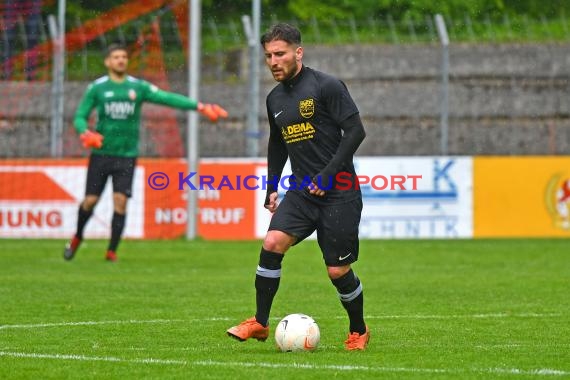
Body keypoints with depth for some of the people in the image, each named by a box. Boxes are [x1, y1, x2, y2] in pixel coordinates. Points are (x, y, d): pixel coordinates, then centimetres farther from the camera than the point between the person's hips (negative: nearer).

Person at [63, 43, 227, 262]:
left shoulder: (138, 87, 3)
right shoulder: (97, 88, 0)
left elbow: (168, 98, -4)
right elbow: (79, 117, 1)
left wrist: (200, 107, -14)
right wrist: (85, 133, -22)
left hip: (127, 155, 1)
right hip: (101, 154, -1)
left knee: (120, 201, -8)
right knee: (91, 200, 0)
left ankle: (112, 251, 3)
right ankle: (77, 238, 27)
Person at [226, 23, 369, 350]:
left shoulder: (326, 86, -9)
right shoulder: (275, 99, 12)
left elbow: (355, 131, -13)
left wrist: (327, 175, -17)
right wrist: (272, 188, 17)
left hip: (339, 193, -5)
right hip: (301, 191, 5)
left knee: (338, 271, -3)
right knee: (272, 243, -17)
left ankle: (359, 331, 21)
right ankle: (260, 323, -9)